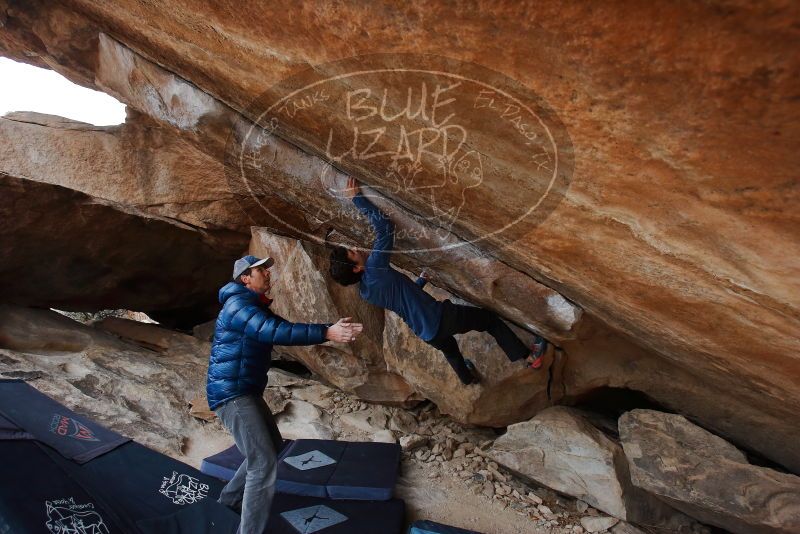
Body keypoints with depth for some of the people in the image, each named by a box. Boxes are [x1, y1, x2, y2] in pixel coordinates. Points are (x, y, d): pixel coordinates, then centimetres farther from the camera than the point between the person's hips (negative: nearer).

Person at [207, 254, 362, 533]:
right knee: (264, 463, -14)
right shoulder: (238, 305, -17)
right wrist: (326, 333, -38)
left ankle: (231, 500, 37)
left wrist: (334, 328, 1)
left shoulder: (257, 308, 16)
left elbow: (285, 328, 11)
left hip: (247, 392, 10)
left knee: (272, 447, 21)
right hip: (231, 393, -10)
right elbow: (275, 332, -32)